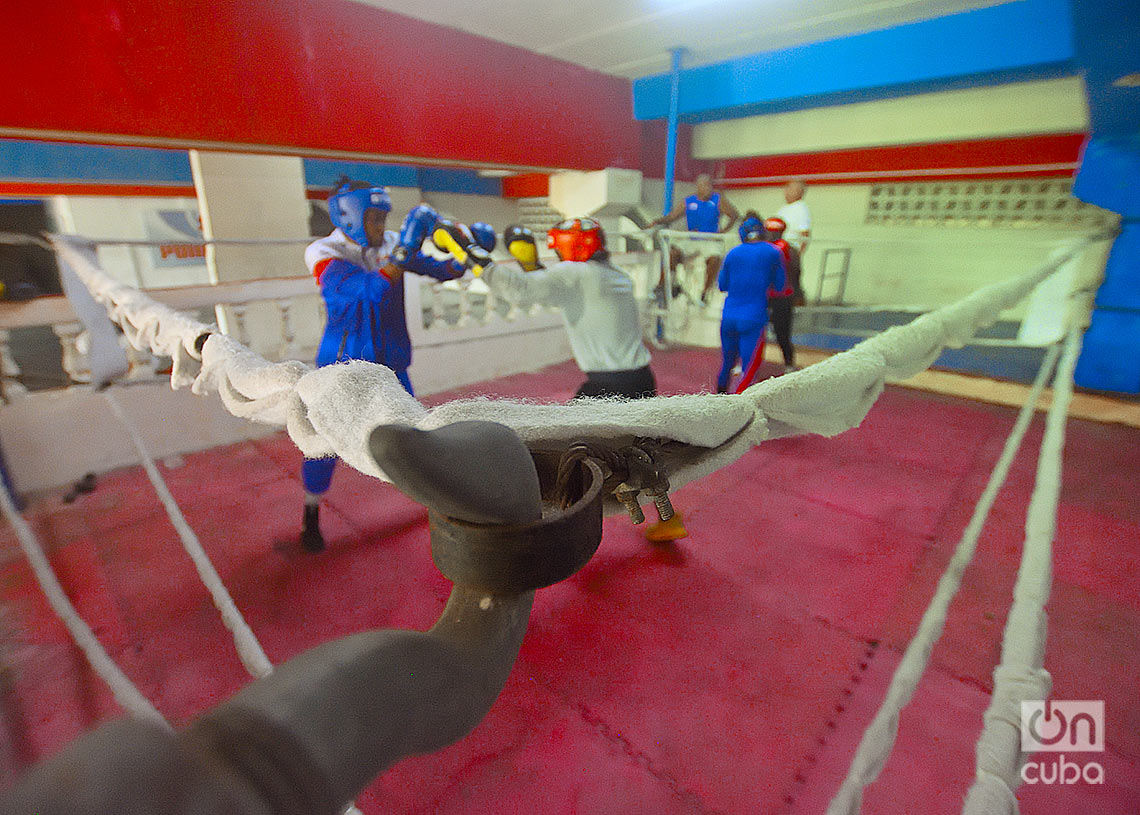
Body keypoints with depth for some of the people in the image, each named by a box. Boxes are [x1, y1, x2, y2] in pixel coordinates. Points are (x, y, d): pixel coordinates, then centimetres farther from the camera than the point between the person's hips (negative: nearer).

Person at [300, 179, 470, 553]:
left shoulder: (391, 243, -1)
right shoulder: (324, 253, -15)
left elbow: (442, 271, 3)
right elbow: (373, 290, -31)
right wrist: (406, 247, -38)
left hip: (389, 364, 4)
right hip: (343, 365, -3)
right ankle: (311, 517, 24)